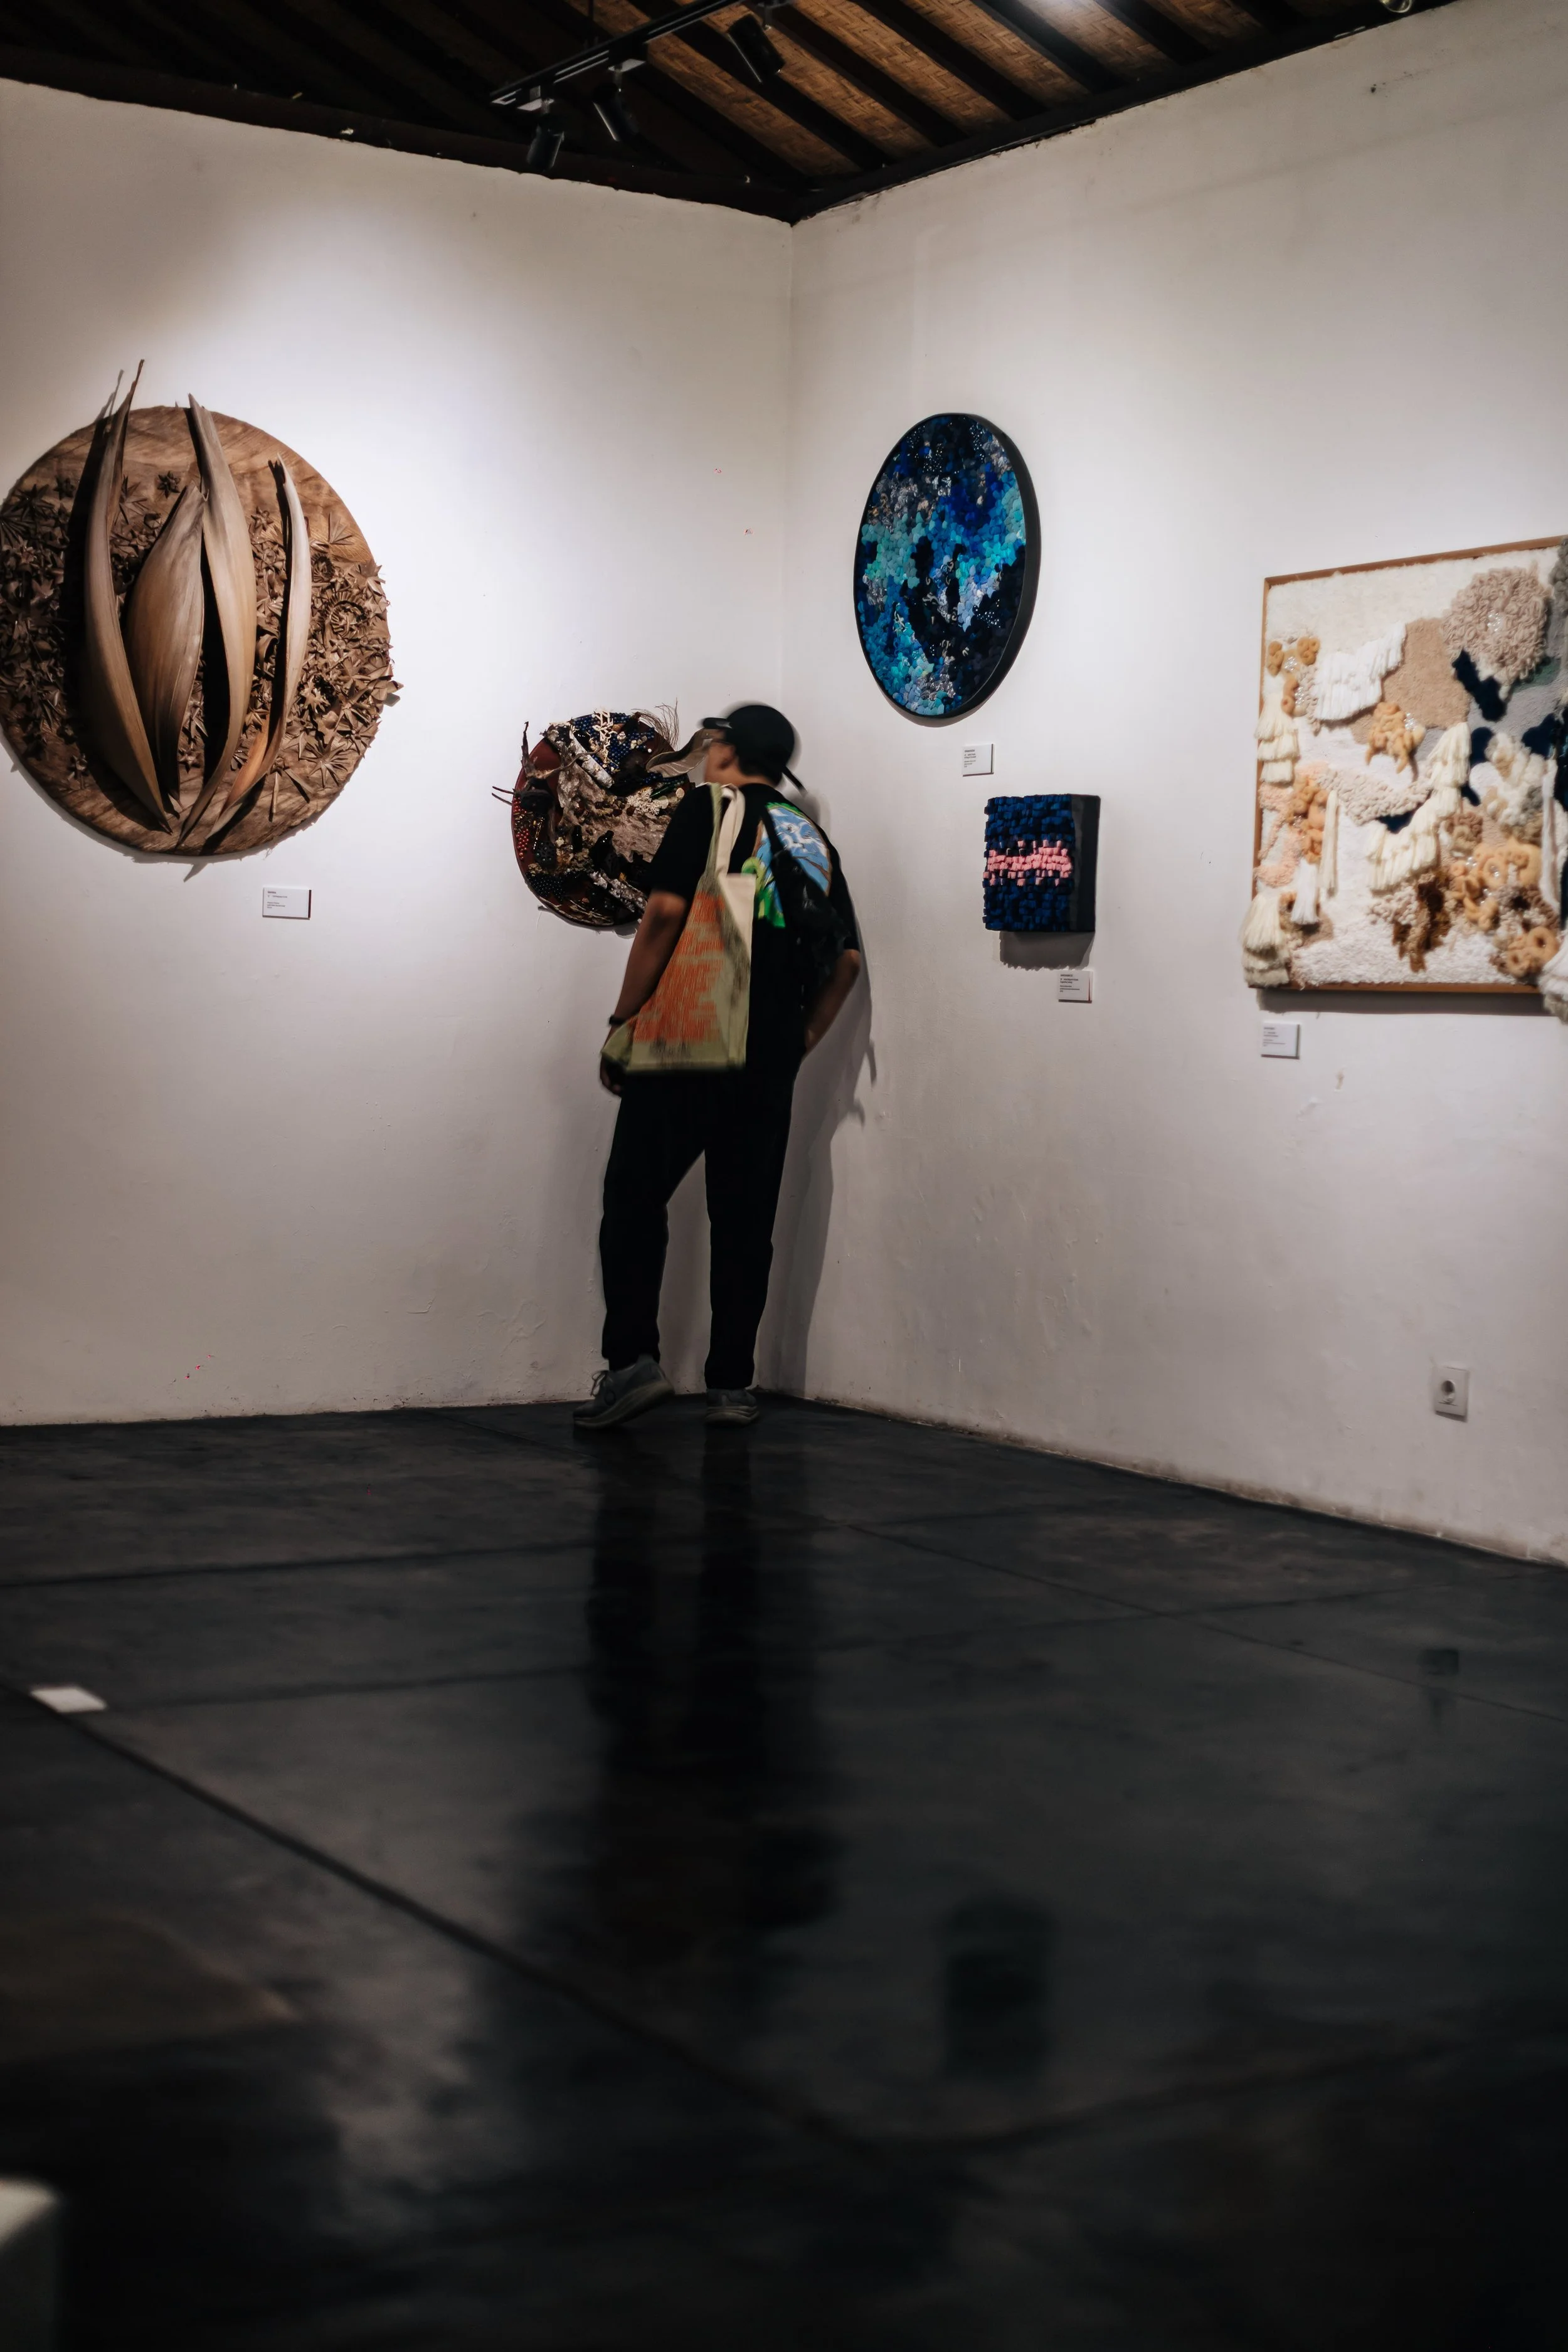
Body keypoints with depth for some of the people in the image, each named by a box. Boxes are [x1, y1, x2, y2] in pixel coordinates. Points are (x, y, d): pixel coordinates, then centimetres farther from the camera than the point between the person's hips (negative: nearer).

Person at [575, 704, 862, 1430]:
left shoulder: (709, 808, 0)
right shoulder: (815, 841, 17)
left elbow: (666, 913, -11)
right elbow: (847, 958, 14)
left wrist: (622, 1022, -7)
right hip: (772, 1058, 5)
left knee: (636, 1196, 1)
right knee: (745, 1217, 7)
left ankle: (632, 1359, -11)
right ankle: (732, 1385, 7)